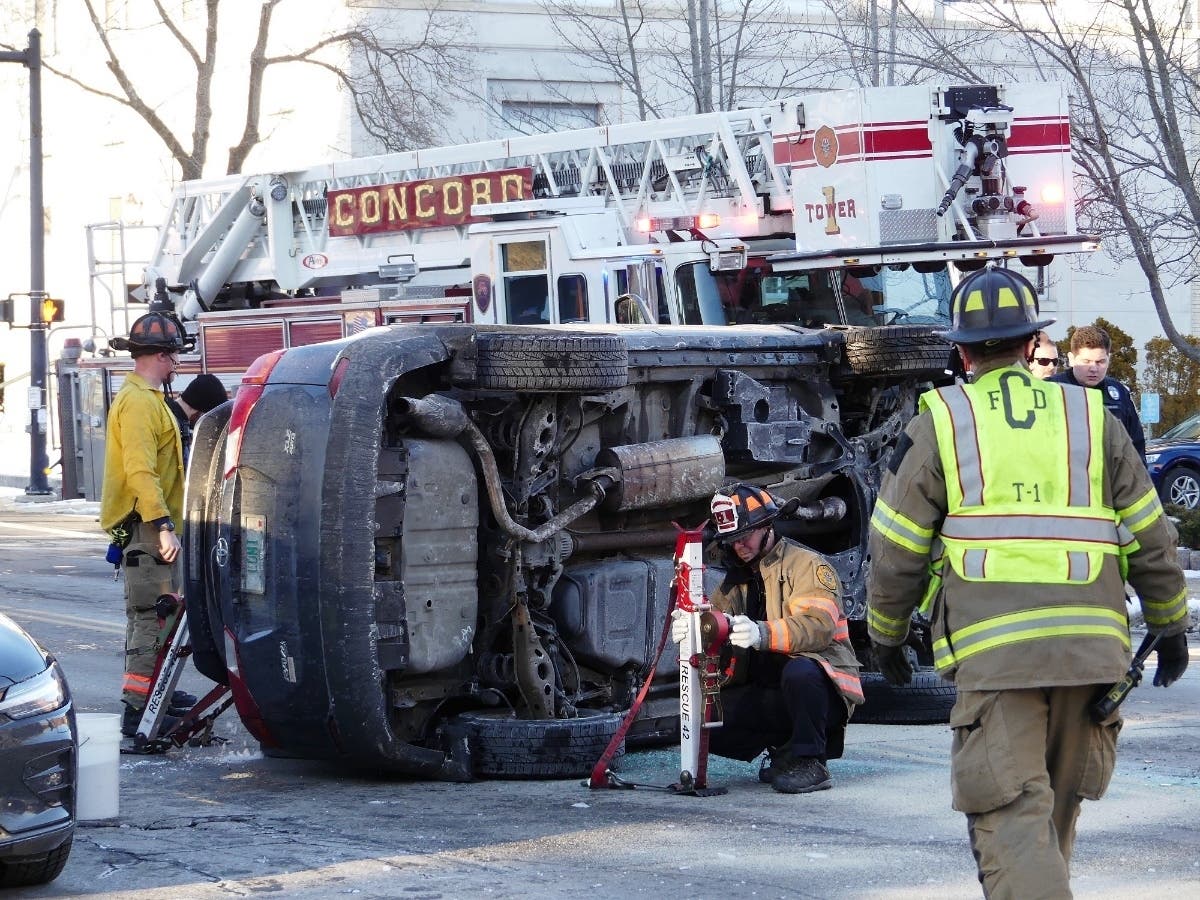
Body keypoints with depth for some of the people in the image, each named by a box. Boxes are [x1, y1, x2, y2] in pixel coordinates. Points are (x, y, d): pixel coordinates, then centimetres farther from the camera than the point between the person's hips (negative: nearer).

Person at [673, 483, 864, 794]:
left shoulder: (806, 565, -6)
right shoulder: (738, 577, 17)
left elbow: (818, 626, -24)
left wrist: (762, 633, -41)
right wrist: (689, 627, -24)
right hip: (765, 693, 7)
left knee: (798, 671, -40)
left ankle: (809, 763, -24)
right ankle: (784, 748, 3)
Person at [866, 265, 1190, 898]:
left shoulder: (938, 423, 4)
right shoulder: (1090, 417, 12)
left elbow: (895, 551, 4)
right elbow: (1151, 537, 13)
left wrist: (884, 634, 19)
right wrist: (1170, 625, 25)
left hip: (990, 649, -3)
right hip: (1090, 641, 3)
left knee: (1011, 816, -7)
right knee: (1056, 805, 20)